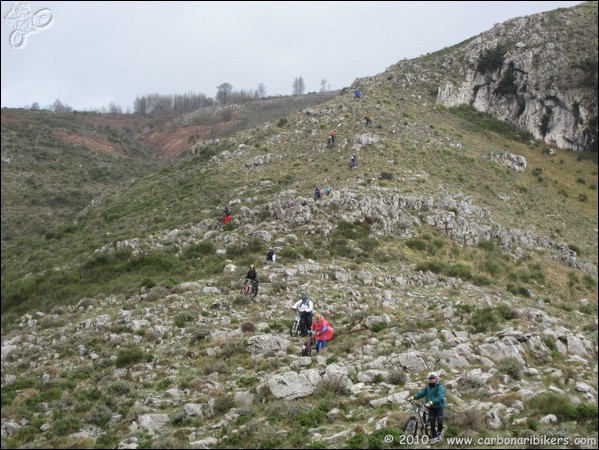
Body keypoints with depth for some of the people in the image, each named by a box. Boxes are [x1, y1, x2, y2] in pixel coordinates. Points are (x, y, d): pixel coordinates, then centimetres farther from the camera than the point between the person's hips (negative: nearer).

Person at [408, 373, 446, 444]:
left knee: (439, 421, -14)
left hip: (439, 407, -5)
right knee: (432, 423, 0)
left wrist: (431, 402, -38)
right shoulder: (427, 387, 7)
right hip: (431, 408, 5)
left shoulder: (440, 387, -12)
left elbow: (439, 397, -25)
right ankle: (434, 438, 10)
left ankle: (439, 432, 17)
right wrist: (412, 397, -19)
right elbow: (420, 393, -3)